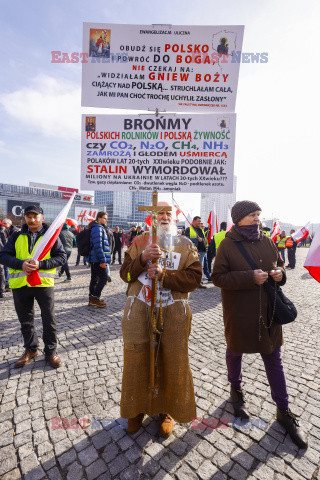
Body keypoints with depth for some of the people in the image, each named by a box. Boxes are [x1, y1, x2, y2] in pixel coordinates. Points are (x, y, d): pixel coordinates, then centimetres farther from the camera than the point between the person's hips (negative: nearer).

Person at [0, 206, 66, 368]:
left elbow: (62, 256, -5)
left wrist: (40, 264, -19)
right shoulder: (16, 236, 8)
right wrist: (21, 264, -16)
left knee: (49, 320, 5)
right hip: (20, 284, 3)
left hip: (44, 282, -2)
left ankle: (50, 352, 23)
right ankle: (31, 349, 38)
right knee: (25, 321, 17)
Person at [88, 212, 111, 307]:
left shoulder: (100, 228, 20)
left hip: (94, 260, 11)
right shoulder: (97, 228, -12)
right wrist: (103, 260, -21)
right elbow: (98, 245, -21)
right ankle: (95, 298, -1)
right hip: (98, 260, -11)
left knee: (95, 279, 14)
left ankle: (92, 299, 22)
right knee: (103, 278, -6)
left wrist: (103, 259, 25)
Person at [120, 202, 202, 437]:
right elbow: (125, 273, 1)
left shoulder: (186, 245, 4)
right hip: (139, 310, 1)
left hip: (173, 312, 0)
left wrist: (164, 274, -19)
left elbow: (194, 277, -8)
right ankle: (137, 409, 37)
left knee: (173, 362, 10)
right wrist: (142, 259, -18)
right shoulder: (139, 242, 6)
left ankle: (168, 410, 37)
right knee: (137, 360, 10)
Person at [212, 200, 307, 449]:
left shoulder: (267, 241, 2)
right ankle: (236, 390, 47)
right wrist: (249, 278, -25)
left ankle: (284, 410, 36)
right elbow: (218, 277, -15)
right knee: (235, 352, 18)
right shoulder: (228, 245, -13)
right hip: (239, 313, -4)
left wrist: (280, 273, -9)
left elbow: (279, 263, 15)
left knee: (274, 359, 15)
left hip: (268, 310, 4)